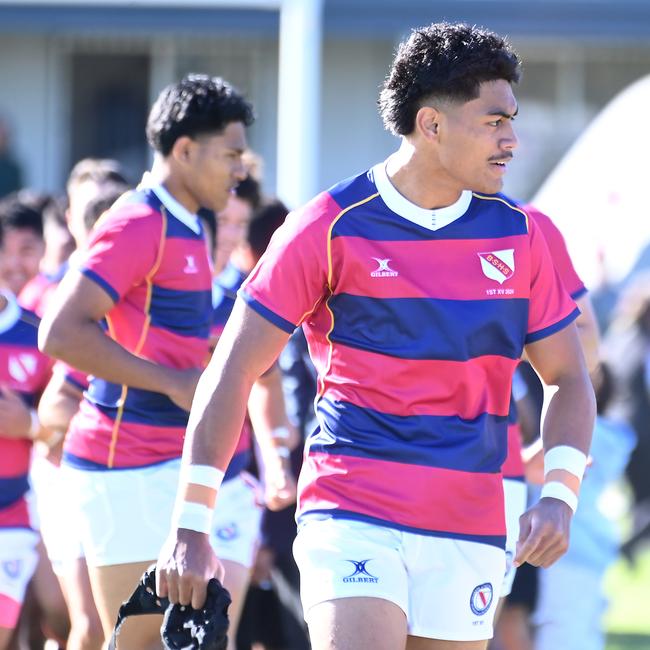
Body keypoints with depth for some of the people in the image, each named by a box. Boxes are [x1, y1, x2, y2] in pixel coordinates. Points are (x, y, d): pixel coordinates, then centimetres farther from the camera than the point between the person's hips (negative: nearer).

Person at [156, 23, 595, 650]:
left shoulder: (517, 234, 8)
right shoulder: (331, 226, -4)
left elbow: (568, 378, 15)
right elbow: (232, 371, -3)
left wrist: (559, 495, -4)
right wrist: (189, 528, -8)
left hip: (469, 529, 4)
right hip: (350, 520, -4)